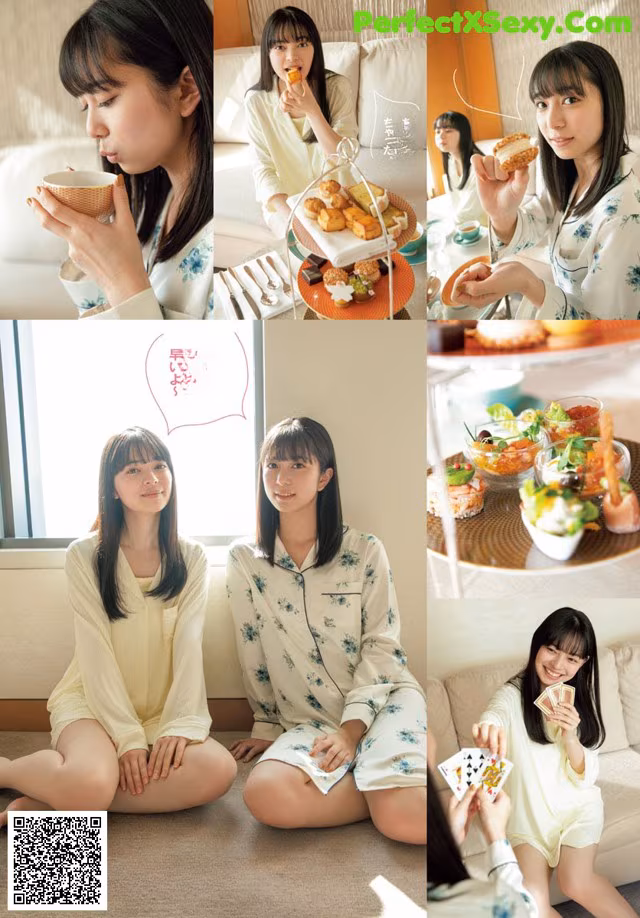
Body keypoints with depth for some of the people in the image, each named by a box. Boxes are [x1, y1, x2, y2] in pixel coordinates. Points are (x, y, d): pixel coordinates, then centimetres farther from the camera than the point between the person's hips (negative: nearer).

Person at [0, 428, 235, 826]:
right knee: (91, 783, -35)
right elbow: (95, 653, -10)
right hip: (94, 702, -3)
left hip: (162, 710, 3)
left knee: (219, 770, -27)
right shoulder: (85, 555, -6)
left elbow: (189, 646, -6)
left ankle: (53, 800, -13)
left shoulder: (192, 558, 2)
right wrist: (127, 738, -17)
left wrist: (180, 724, -19)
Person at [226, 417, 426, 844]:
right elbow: (253, 656, 8)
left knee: (403, 818, -30)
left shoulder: (365, 552, -2)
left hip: (382, 701, -3)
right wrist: (266, 727, 12)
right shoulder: (244, 561, 3)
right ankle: (383, 785, -8)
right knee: (265, 795, -29)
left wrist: (352, 729, -15)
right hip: (308, 721, 3)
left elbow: (382, 646, -5)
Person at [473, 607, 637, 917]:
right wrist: (489, 728, -61)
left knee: (576, 884, -22)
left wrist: (571, 737, -23)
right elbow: (495, 714, -36)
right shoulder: (513, 694, -12)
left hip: (577, 805, 2)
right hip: (528, 810, -1)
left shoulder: (582, 697, -1)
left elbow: (585, 778, -3)